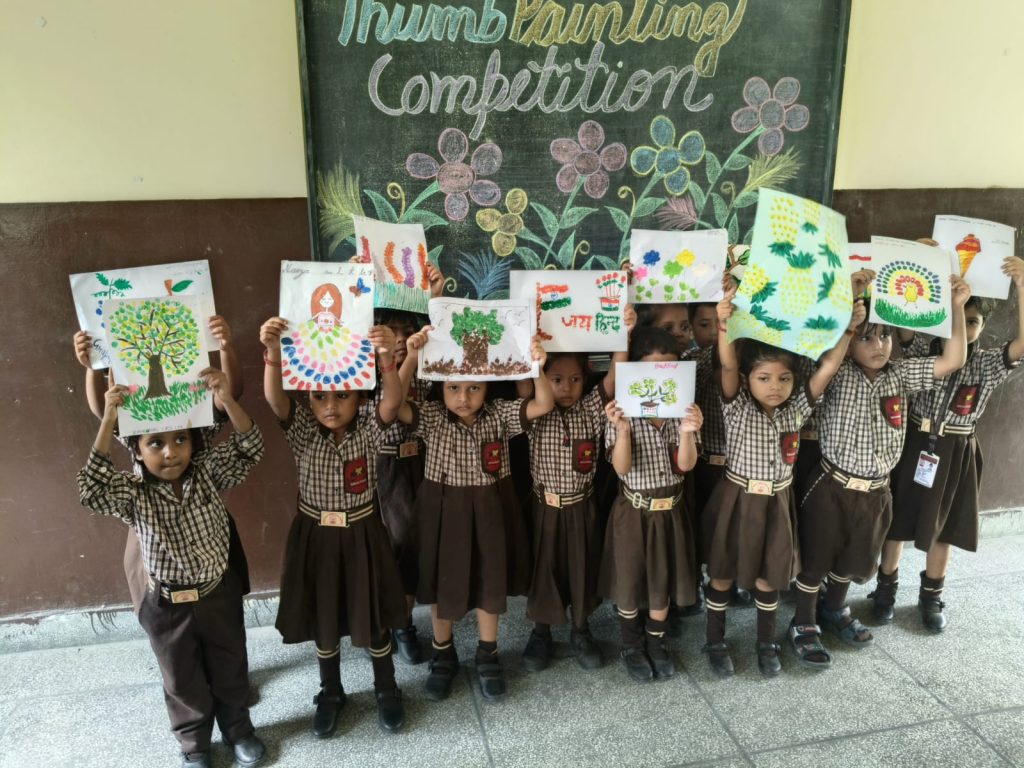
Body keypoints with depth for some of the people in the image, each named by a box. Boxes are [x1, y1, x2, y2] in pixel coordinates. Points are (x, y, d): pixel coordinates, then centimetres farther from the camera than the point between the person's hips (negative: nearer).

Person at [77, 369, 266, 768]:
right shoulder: (133, 491, -14)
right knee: (184, 682, 18)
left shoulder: (208, 473, -11)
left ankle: (238, 729, 45)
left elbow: (249, 450, -22)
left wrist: (227, 400, -38)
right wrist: (108, 421, -39)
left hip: (219, 594, 1)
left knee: (230, 670, 20)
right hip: (168, 605, -1)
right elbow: (92, 492, -33)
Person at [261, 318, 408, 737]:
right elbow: (274, 398, -24)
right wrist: (273, 351, -41)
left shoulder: (369, 431, -11)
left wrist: (386, 357, -48)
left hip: (362, 535, -1)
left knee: (374, 617, 12)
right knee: (323, 620, 16)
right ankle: (330, 693, 38)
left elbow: (392, 402, -30)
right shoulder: (303, 433, -8)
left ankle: (386, 689, 35)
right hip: (316, 536, 1)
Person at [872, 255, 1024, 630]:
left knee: (943, 528, 14)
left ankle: (931, 596, 33)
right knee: (896, 521, 10)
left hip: (956, 454, 1)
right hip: (915, 445, -1)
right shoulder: (924, 350, -3)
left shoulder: (988, 364, -2)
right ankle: (886, 588, 28)